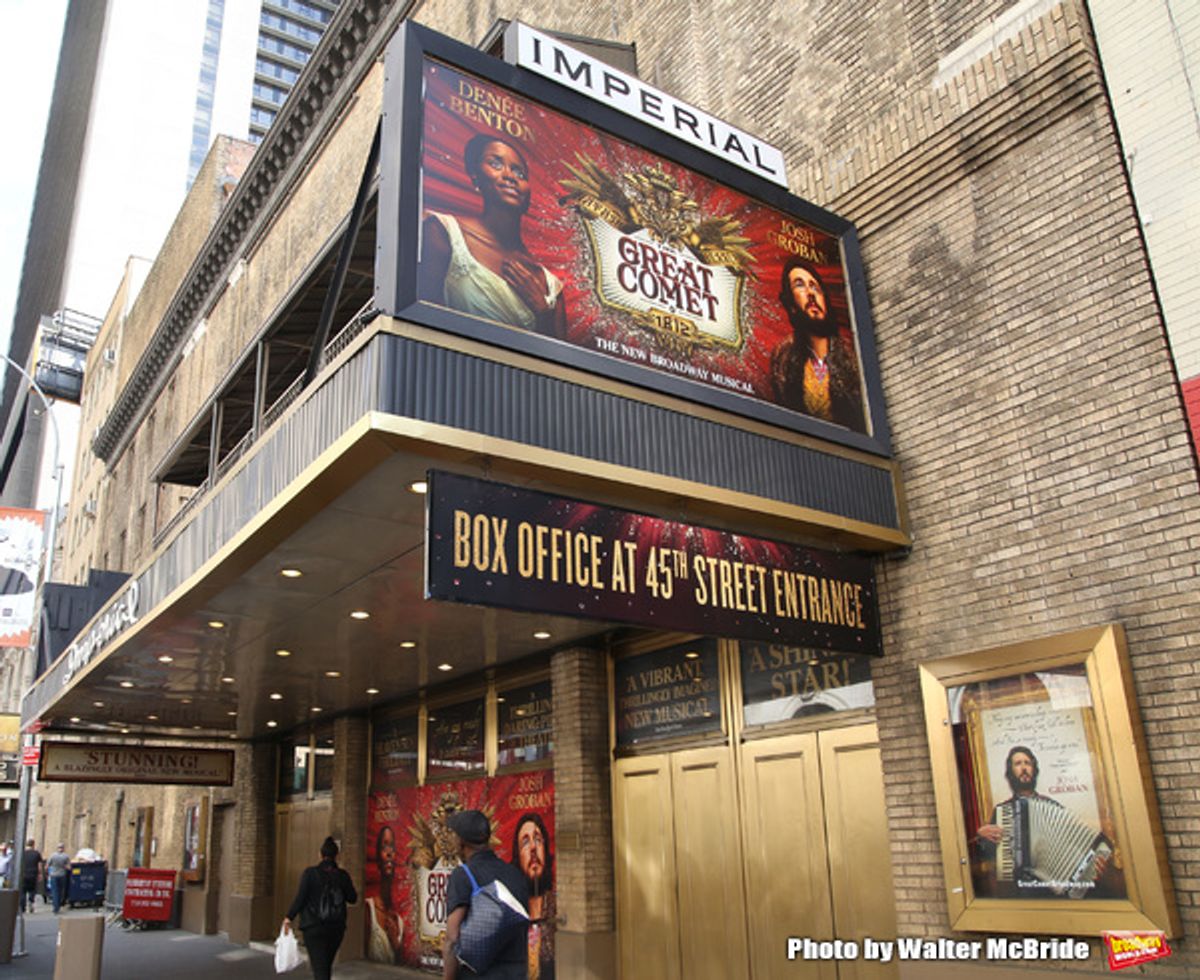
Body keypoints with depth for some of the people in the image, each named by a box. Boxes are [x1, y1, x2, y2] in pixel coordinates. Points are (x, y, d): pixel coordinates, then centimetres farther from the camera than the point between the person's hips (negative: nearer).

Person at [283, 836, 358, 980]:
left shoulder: (310, 873, -9)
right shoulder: (342, 875, -1)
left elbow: (300, 898, -13)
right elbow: (352, 898, 7)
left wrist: (289, 918, -1)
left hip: (314, 928, -3)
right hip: (336, 928, 4)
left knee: (319, 967, -5)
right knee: (327, 964, 22)